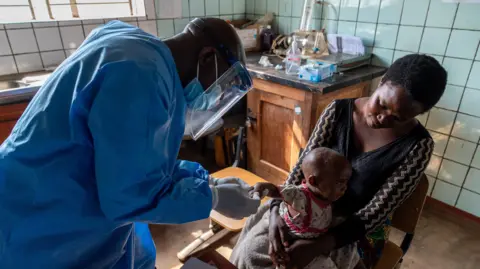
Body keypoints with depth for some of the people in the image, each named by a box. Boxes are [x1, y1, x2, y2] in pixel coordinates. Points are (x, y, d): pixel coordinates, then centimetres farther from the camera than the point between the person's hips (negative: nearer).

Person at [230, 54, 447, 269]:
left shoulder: (418, 146, -17)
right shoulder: (339, 111, -11)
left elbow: (377, 211, -20)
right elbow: (303, 165, -10)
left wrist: (318, 246, -32)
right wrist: (277, 208, -26)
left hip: (360, 229, -2)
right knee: (249, 251, -11)